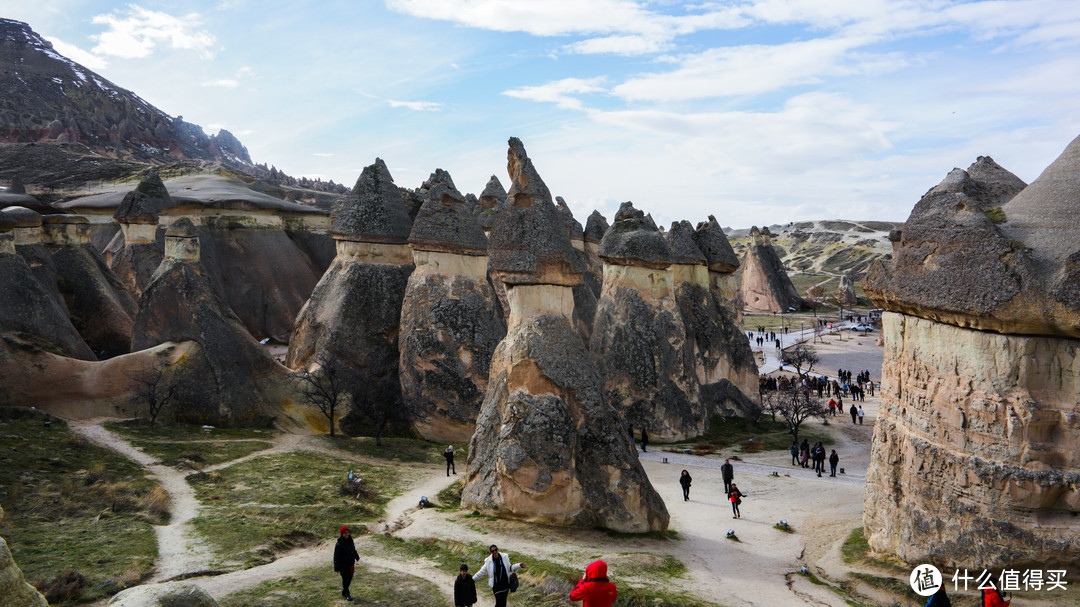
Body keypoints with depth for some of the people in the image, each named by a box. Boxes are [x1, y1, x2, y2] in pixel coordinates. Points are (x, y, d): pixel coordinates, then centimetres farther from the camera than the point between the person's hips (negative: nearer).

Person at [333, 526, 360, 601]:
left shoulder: (350, 540, 1)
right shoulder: (339, 544, -20)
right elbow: (336, 556, -18)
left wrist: (356, 557, 35)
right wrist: (337, 567, -19)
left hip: (351, 564, 7)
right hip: (343, 565, -7)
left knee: (349, 578, 14)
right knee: (345, 579, 0)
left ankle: (344, 592, 32)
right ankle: (347, 595, 13)